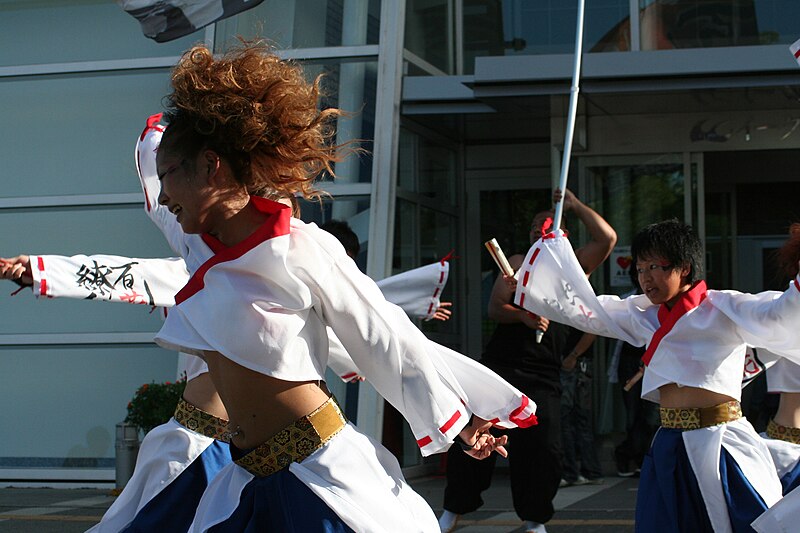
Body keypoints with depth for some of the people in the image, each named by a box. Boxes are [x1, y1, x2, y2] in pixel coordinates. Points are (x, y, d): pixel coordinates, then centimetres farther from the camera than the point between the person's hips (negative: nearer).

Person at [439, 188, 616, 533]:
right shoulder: (519, 263, 13)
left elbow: (607, 238, -1)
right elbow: (495, 307, 3)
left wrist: (575, 205, 4)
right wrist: (523, 316, -17)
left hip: (542, 375, -1)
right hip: (499, 364, 1)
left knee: (542, 448, -7)